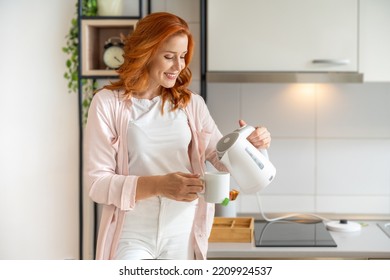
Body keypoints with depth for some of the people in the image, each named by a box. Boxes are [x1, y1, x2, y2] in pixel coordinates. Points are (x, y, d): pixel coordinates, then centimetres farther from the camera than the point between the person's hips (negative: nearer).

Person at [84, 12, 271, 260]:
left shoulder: (191, 104, 6)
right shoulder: (108, 103, -5)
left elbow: (222, 157, 11)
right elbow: (97, 183, -10)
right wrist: (158, 185, -25)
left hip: (183, 236, 4)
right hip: (132, 237, -3)